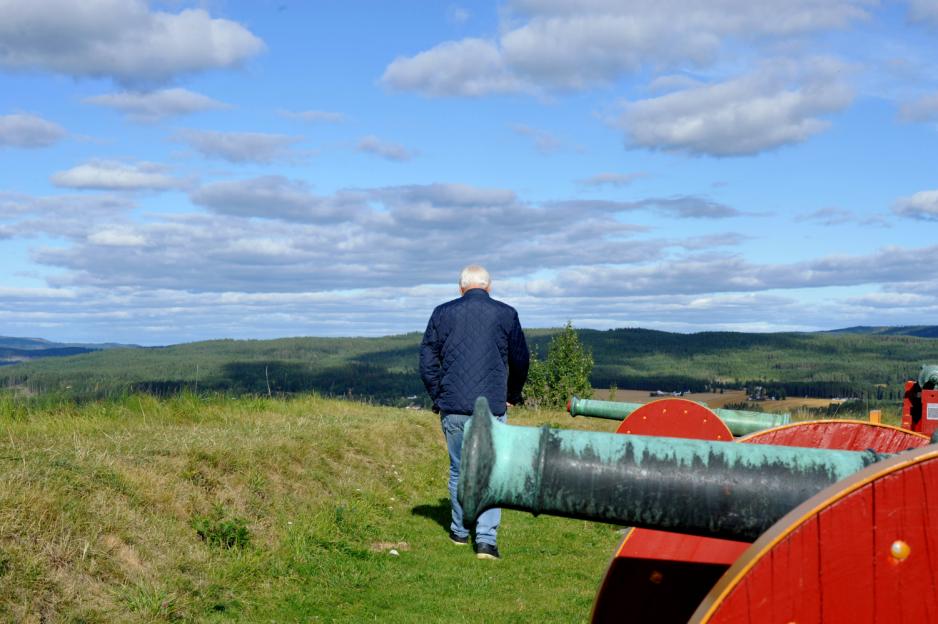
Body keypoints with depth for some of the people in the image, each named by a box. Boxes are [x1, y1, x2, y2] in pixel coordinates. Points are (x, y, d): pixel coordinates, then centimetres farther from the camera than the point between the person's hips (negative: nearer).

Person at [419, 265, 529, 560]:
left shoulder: (442, 313, 5)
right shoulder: (506, 314, 3)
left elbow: (427, 360, 7)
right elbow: (521, 361, 8)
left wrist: (438, 397, 16)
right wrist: (511, 397, 21)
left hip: (453, 408, 2)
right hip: (492, 407, -2)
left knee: (459, 469, 16)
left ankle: (460, 531, 27)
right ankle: (486, 538, -9)